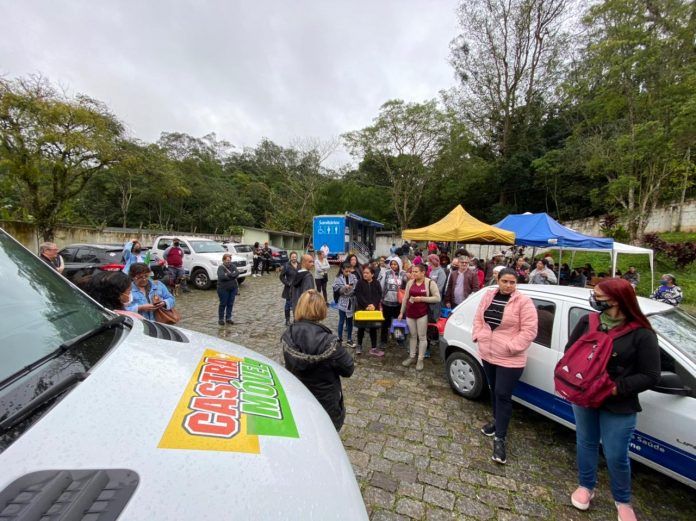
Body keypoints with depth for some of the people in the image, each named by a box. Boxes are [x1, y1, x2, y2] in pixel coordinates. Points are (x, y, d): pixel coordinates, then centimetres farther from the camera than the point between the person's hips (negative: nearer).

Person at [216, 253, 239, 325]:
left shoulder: (233, 266, 7)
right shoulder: (221, 267, -8)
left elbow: (237, 273, -9)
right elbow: (221, 276, -24)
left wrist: (228, 275, -21)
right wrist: (232, 276, -16)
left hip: (233, 288, 5)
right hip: (223, 289, -5)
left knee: (230, 304, 9)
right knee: (223, 304, 3)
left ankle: (228, 318, 20)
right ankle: (221, 319, 14)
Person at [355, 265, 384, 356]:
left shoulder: (376, 283, 3)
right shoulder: (360, 282, -4)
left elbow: (379, 295, -1)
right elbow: (359, 296, -11)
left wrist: (374, 305, -15)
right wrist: (366, 305, -19)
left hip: (374, 308, 2)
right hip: (362, 308, -2)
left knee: (373, 328, 6)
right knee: (361, 327, 8)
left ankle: (373, 348, 14)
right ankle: (359, 345, 25)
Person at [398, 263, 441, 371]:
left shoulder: (430, 283, -8)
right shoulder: (410, 282, 3)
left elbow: (437, 298, -11)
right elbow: (405, 298, 9)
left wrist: (422, 298, -18)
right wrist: (402, 312, 10)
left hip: (422, 314, -4)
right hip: (410, 313, 4)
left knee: (422, 337, 6)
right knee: (413, 335, 15)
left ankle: (420, 359, 16)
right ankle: (411, 356, 27)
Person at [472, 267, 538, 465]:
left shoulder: (523, 302, -14)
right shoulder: (488, 296, 2)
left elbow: (529, 330, -16)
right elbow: (478, 319, 9)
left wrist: (511, 346, -21)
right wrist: (479, 336, -4)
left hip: (510, 359, -5)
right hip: (487, 354, 6)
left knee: (503, 396, -1)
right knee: (494, 390, 21)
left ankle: (499, 438, 10)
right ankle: (497, 420, 42)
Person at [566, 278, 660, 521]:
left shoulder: (642, 334, -14)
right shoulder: (587, 321, -4)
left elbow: (650, 376, -12)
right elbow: (569, 351, 4)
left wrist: (617, 388, -21)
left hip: (618, 407, -3)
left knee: (616, 456, 11)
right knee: (586, 444, 19)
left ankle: (623, 501, 39)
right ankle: (585, 486, 42)